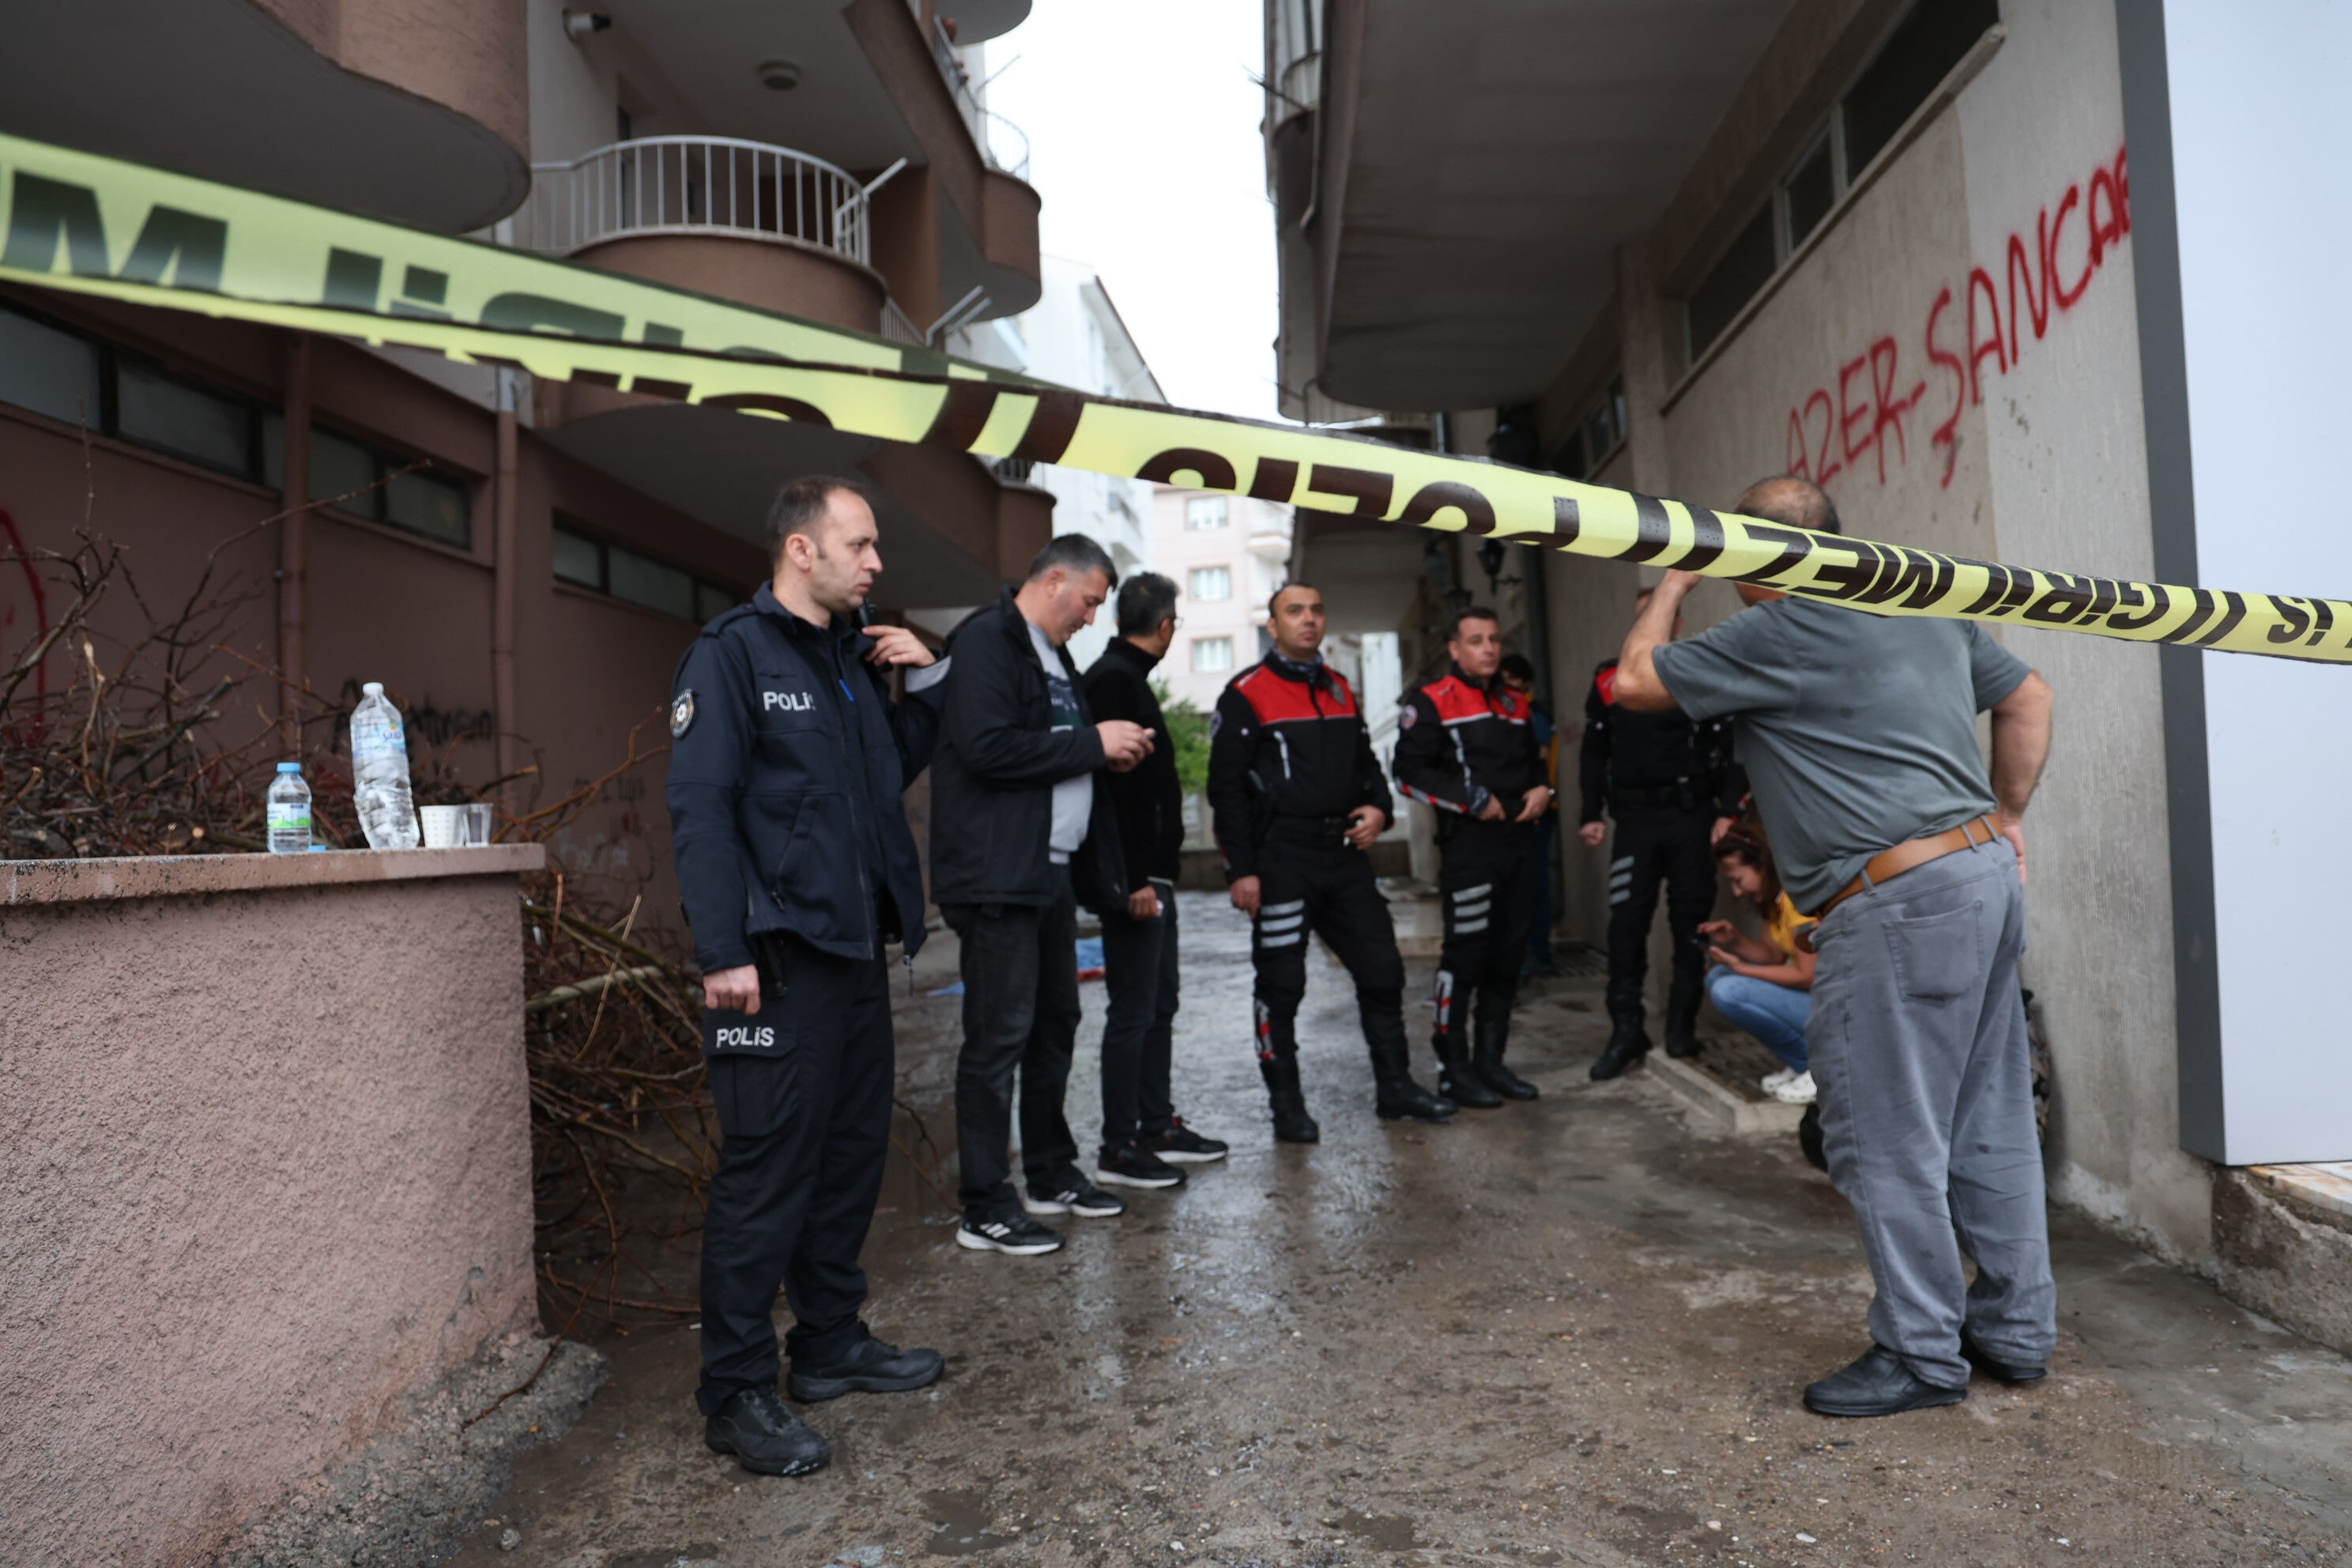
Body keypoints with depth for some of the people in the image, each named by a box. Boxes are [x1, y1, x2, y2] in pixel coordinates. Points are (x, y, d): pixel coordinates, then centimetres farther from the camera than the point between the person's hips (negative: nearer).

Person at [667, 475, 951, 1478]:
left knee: (852, 1152, 16)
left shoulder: (852, 658, 16)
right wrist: (724, 951, -21)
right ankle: (736, 1392, 11)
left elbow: (895, 770, 24)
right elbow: (700, 808, -15)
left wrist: (923, 683, 9)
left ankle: (830, 1343, 31)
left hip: (856, 948, 9)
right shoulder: (732, 652, -8)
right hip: (779, 958, -9)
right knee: (766, 1173, -3)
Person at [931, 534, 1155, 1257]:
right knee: (999, 1036, -4)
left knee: (1055, 1024, 16)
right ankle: (985, 1209, 6)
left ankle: (1051, 1174, 30)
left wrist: (1109, 752, 7)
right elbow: (988, 747, -23)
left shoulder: (1052, 655, 19)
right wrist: (1093, 743, -17)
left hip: (1052, 868, 10)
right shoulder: (986, 641, -11)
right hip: (999, 873, -10)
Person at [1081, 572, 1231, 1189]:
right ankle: (1118, 1149, 4)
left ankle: (1158, 1126, 26)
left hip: (1152, 876, 11)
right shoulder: (1113, 680, -14)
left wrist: (1159, 871, 17)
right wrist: (1134, 879, -23)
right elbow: (1113, 783, -22)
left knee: (1158, 1004, 16)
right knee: (1133, 1011, -5)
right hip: (1136, 880, -11)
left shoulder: (1127, 678, 17)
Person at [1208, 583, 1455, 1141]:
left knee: (1382, 969, 8)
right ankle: (1287, 1106, 14)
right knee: (1281, 985, 1)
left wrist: (1377, 807, 2)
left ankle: (1395, 1089, 22)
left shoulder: (1340, 690, 15)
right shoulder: (1247, 694, -5)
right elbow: (1226, 787, -8)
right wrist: (1241, 870, -13)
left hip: (1345, 852, 6)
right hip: (1282, 859, -6)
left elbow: (1365, 762, 24)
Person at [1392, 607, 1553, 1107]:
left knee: (1508, 956, 10)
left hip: (1521, 842, 7)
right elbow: (1410, 770, -12)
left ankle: (1490, 1060, 21)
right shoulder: (1432, 703, -4)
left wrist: (1541, 790, 6)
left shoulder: (1514, 704, 19)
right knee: (1465, 955, -6)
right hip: (1469, 845, -7)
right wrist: (1472, 799, -15)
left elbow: (1533, 761, 29)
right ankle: (1454, 1068, 4)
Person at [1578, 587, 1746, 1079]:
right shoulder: (1608, 680, 8)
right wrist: (1592, 815, 7)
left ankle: (1681, 1028, 17)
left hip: (1692, 817, -1)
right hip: (1635, 818, 2)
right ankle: (1626, 1032, 7)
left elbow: (1732, 748, 0)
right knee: (1626, 927, -1)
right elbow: (1593, 752, 13)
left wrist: (1728, 812, -8)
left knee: (1690, 925, 5)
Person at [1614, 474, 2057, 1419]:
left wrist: (1673, 584, 11)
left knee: (1887, 1139, 1)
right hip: (1987, 877, 10)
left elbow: (1635, 683, -4)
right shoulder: (1927, 607, 15)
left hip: (1899, 899, -10)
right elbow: (2028, 698, 24)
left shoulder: (1779, 633, -11)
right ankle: (2016, 1329, 28)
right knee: (1987, 1122, 17)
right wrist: (2007, 817, 25)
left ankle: (1921, 1354, 11)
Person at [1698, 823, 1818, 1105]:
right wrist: (1734, 941, -8)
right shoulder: (1774, 898, 8)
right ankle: (1799, 1063, 5)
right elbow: (1775, 955, 9)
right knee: (1717, 977, 4)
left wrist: (1741, 968, -18)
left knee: (1729, 991, -24)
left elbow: (1807, 975, -21)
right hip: (1807, 996, 10)